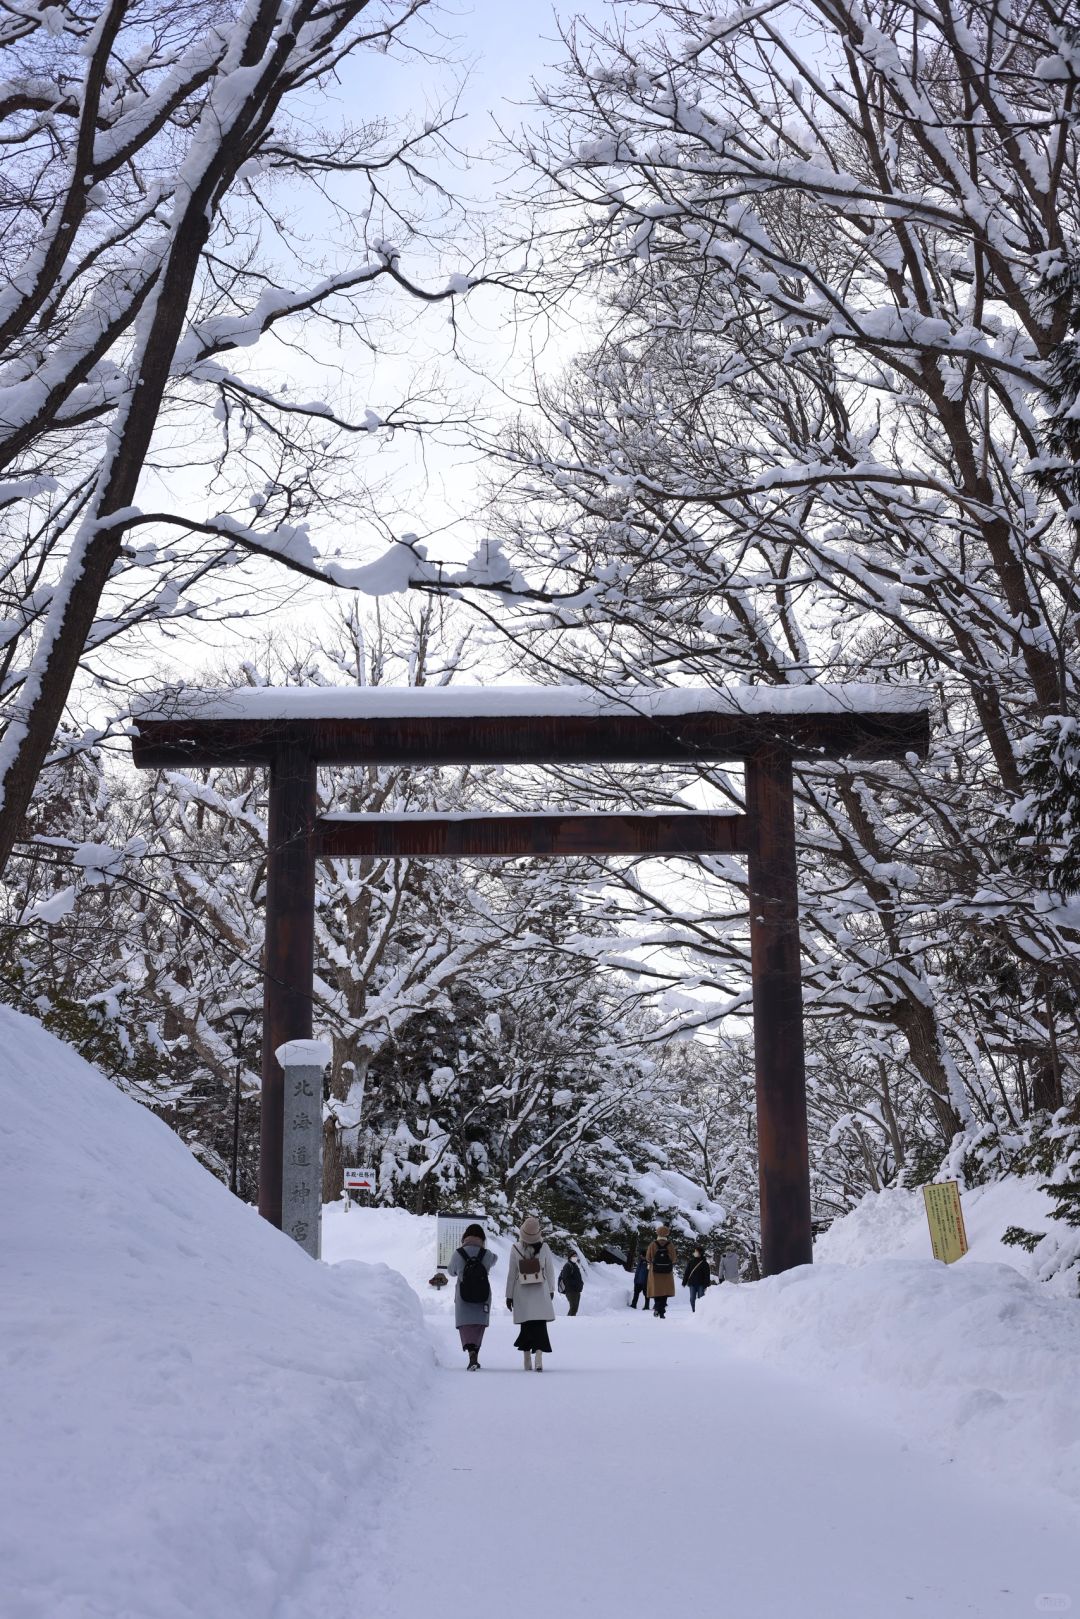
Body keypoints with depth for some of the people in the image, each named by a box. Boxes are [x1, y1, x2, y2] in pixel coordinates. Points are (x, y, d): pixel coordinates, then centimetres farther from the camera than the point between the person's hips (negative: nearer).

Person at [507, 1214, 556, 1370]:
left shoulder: (515, 1249, -9)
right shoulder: (544, 1247, -7)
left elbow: (511, 1274, -4)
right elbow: (550, 1271, 1)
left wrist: (509, 1295, 5)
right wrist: (551, 1289, 15)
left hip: (522, 1294, 0)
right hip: (541, 1293, 0)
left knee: (526, 1326, 9)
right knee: (540, 1325, 1)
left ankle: (528, 1361, 10)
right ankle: (539, 1358, -14)